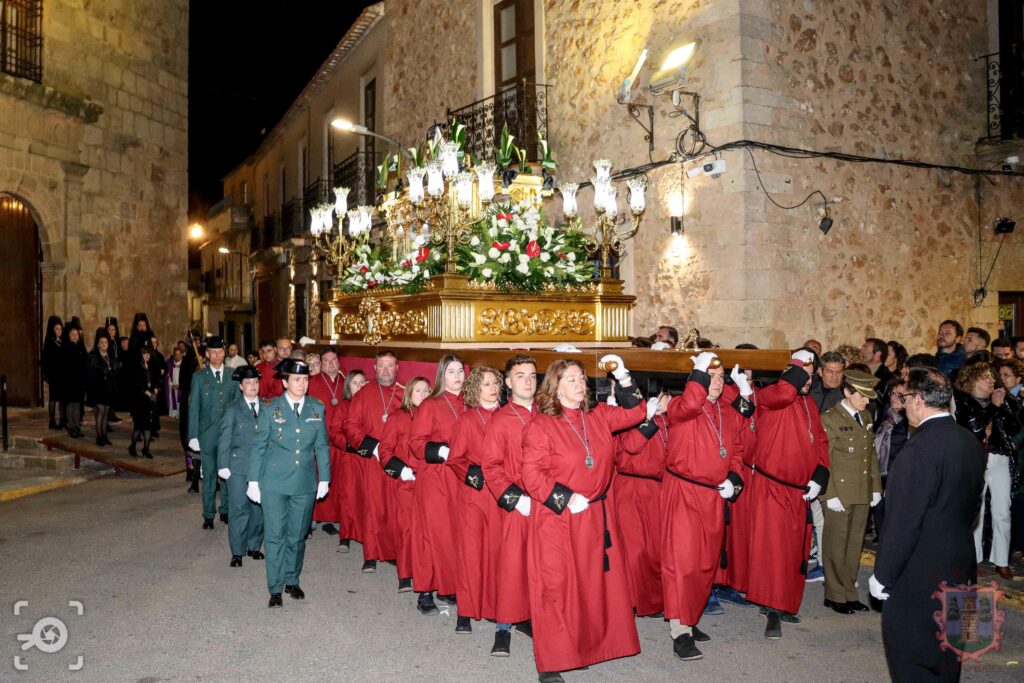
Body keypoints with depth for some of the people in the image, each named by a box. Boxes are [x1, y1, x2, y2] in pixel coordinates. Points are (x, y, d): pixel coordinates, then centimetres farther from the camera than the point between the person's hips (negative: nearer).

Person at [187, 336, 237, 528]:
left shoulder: (232, 376, 7)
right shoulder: (199, 377, 2)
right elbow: (193, 408, 1)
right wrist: (193, 436, -4)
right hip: (208, 434, -1)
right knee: (209, 476, 4)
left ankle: (226, 511, 22)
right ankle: (208, 515, 15)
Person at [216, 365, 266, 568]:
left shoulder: (266, 408, 9)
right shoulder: (232, 409, 2)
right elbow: (224, 439, 1)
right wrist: (223, 466, -5)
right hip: (238, 467, -3)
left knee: (258, 507, 7)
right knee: (238, 508, -1)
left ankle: (254, 546, 23)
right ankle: (237, 552, 9)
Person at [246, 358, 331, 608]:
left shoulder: (317, 408, 3)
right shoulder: (270, 408, -3)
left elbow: (322, 446, 8)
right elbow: (258, 446, 0)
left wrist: (324, 478, 7)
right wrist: (253, 481, -1)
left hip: (305, 483, 2)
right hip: (275, 482, -2)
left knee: (297, 536, 10)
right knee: (275, 536, 1)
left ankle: (292, 581, 27)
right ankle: (275, 588, 12)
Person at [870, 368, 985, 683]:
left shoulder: (920, 449, -24)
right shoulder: (971, 442, 3)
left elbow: (903, 523, -23)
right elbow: (972, 508, 12)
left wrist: (882, 576, -14)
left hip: (918, 577, -8)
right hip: (959, 570, 8)